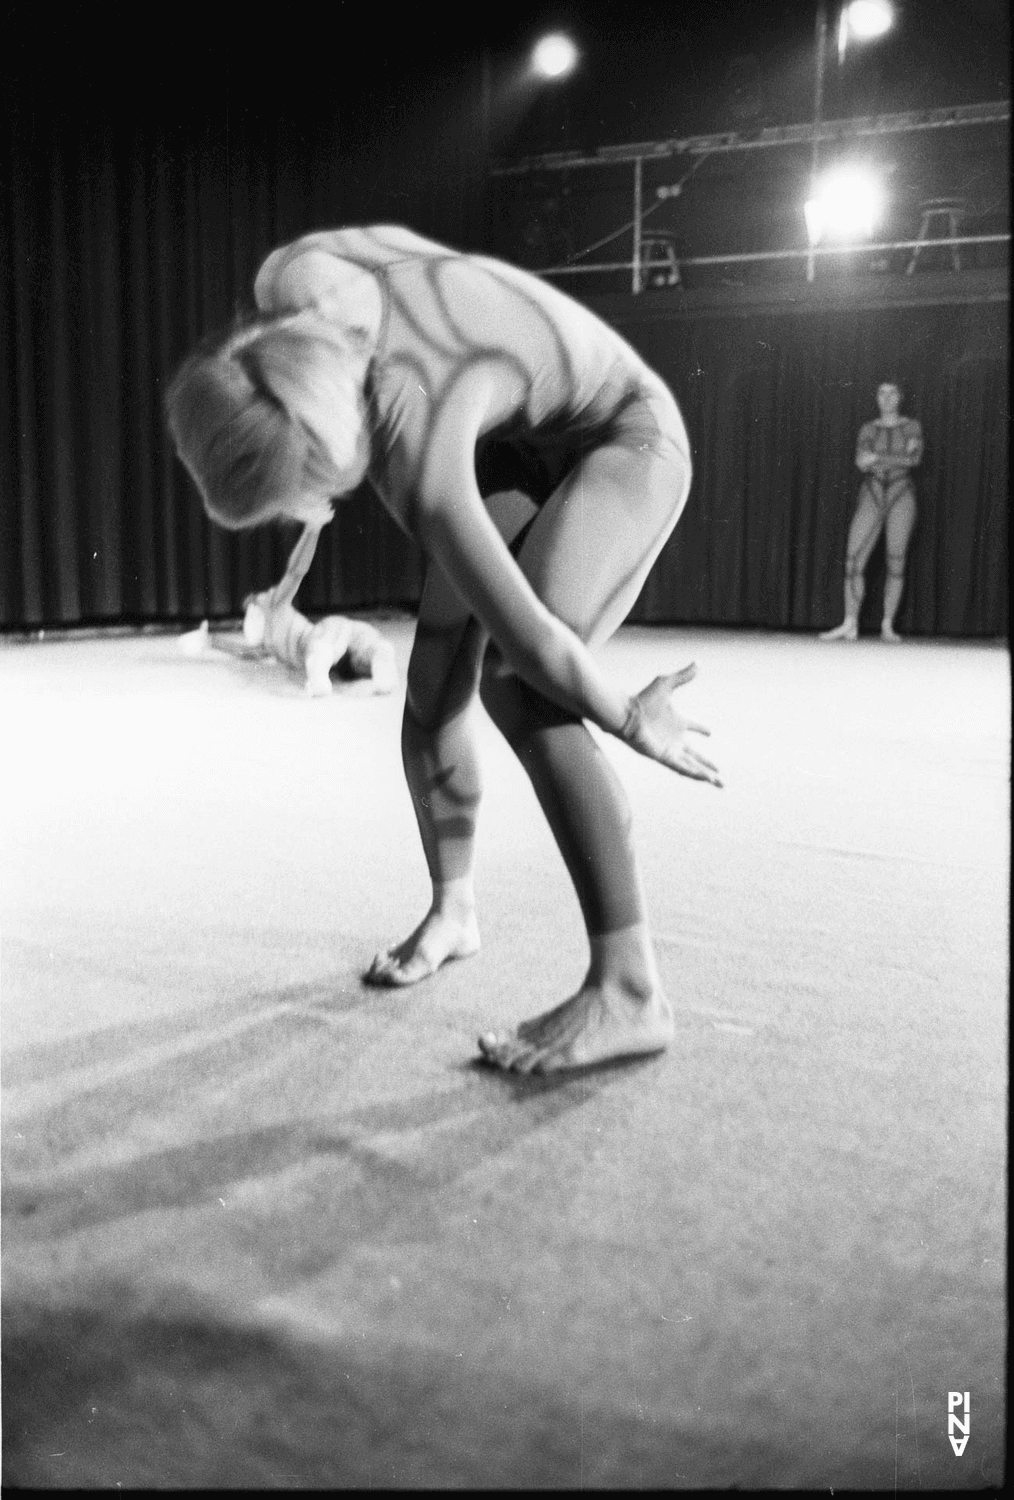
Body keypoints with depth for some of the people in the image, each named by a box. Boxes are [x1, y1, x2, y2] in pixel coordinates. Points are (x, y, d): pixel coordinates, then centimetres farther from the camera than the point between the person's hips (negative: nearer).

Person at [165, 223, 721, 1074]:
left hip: (626, 437, -7)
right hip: (519, 443, 8)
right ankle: (453, 909, 22)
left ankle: (629, 989, -23)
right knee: (433, 690, 1)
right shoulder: (289, 287, -19)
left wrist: (633, 723, -18)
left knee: (516, 687, -29)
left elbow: (533, 639, -34)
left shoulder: (416, 447, -38)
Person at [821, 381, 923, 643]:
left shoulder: (912, 426, 6)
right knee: (853, 560, -10)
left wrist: (878, 457, -15)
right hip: (871, 499, 1)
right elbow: (861, 463, -5)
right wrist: (900, 457, -15)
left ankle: (888, 626, 6)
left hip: (901, 500, -1)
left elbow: (915, 459, -11)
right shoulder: (868, 429, 10)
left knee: (895, 564, -3)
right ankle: (849, 627, -7)